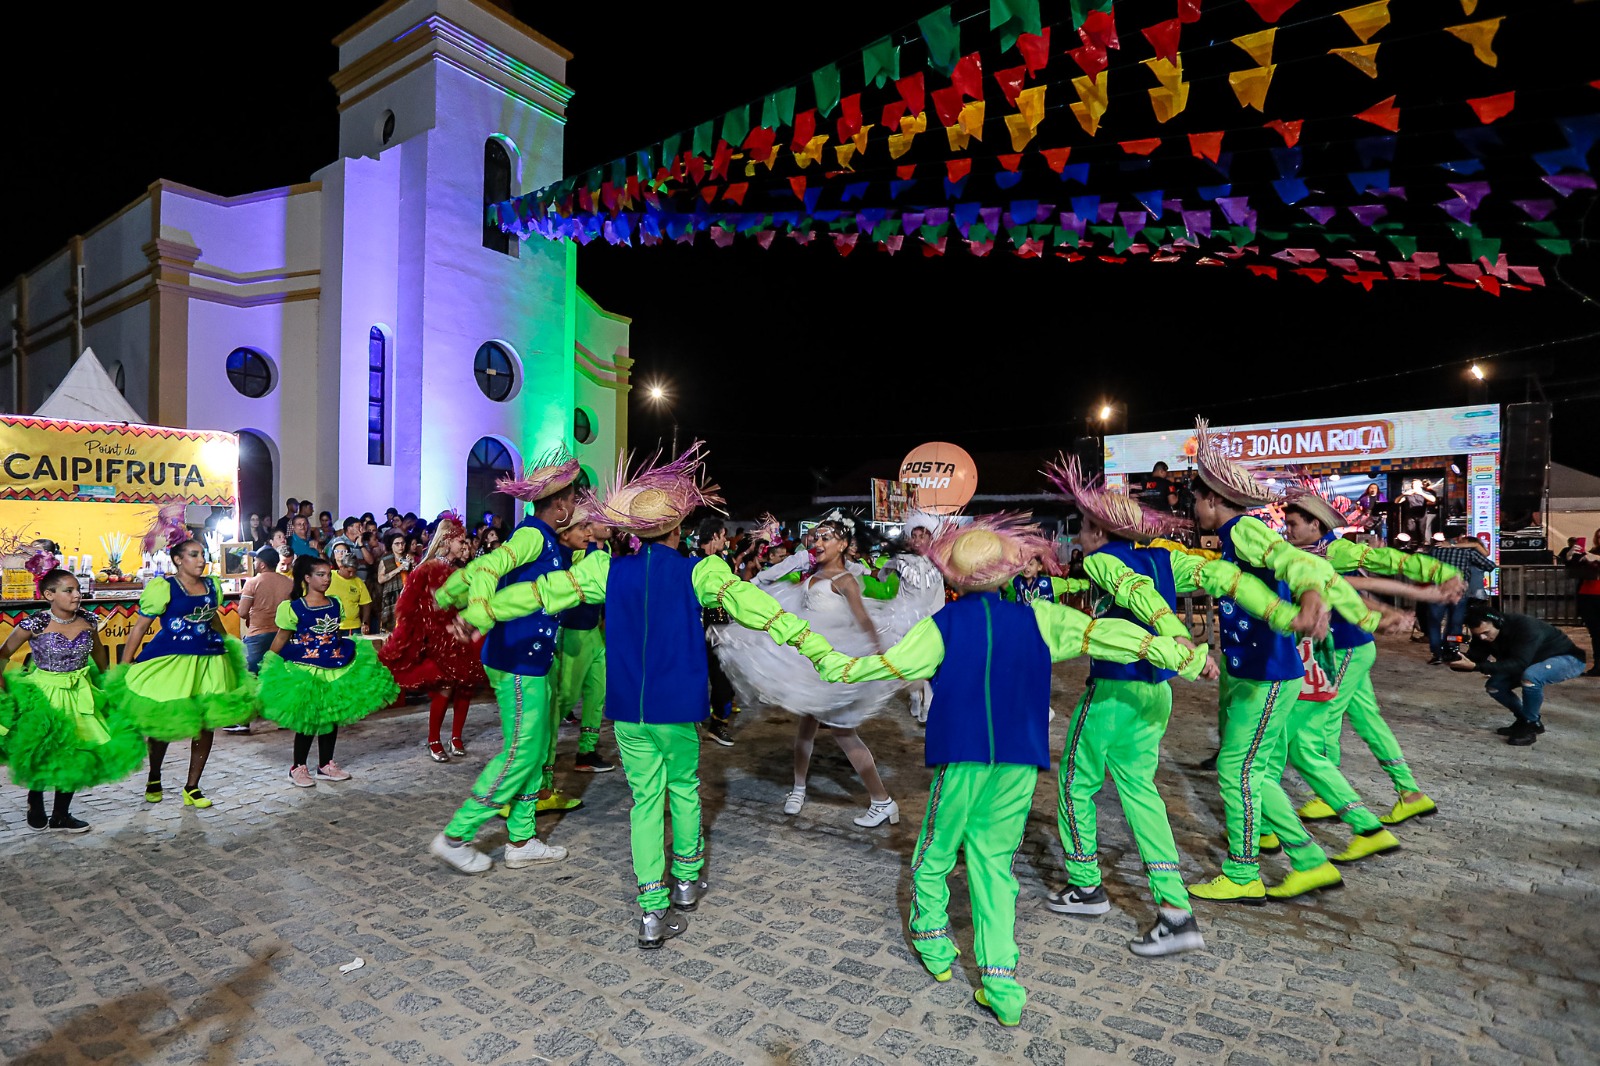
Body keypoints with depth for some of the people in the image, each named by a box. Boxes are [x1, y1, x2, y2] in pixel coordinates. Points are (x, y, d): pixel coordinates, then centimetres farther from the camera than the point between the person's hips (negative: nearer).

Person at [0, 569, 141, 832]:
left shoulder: (87, 620, -5)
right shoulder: (35, 624, -16)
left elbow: (98, 653, 12)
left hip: (80, 694, 4)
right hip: (43, 694, -4)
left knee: (76, 755, 8)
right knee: (42, 755, 6)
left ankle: (60, 816, 23)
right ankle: (35, 807, 33)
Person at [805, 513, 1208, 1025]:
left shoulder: (943, 625, -6)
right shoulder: (1038, 618, -1)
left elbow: (885, 666, -4)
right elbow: (1105, 634, 0)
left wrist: (824, 658, 11)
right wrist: (1184, 657, 8)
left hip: (962, 758, -3)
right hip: (1020, 762, 3)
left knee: (934, 854, 17)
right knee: (994, 861, 12)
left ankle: (933, 941, 30)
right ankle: (1001, 983, 9)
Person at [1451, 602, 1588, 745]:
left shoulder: (1525, 627, -36)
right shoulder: (1482, 632, -16)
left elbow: (1519, 664, -45)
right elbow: (1473, 660, -17)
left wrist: (1476, 666, -53)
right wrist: (1456, 662, -40)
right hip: (1532, 663, 7)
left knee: (1530, 677, -35)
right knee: (1493, 685, -9)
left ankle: (1532, 724, -13)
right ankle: (1525, 719, 12)